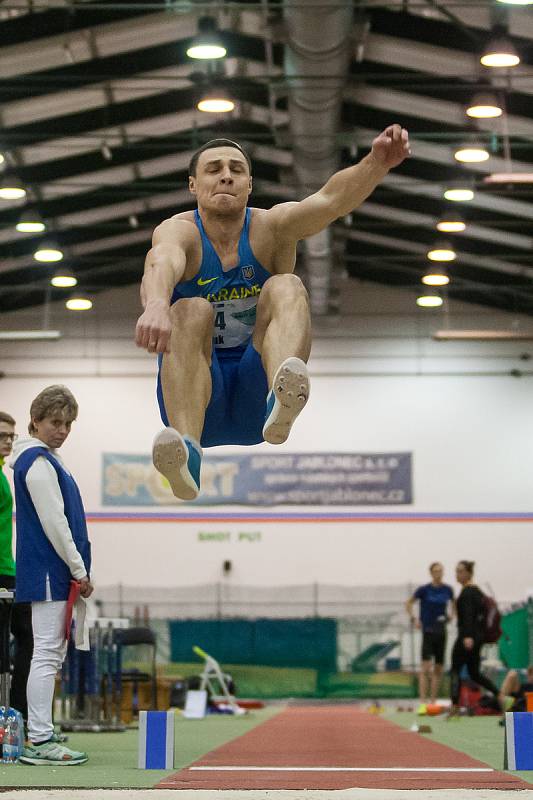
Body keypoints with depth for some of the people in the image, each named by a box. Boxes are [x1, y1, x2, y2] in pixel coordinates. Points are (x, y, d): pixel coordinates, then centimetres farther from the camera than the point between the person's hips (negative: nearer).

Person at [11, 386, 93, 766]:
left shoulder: (47, 459, 19)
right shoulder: (37, 461, -13)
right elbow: (53, 522, -18)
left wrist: (77, 569, 19)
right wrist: (79, 570, -14)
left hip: (54, 573, 11)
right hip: (48, 572, -11)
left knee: (52, 654, 14)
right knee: (47, 653, -11)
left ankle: (40, 733, 21)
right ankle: (40, 742, -11)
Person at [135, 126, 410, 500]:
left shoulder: (271, 228, -4)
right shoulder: (179, 231, -8)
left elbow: (330, 199, -25)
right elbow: (163, 263, -34)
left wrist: (376, 163, -46)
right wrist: (156, 305, -59)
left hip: (255, 393, 1)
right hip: (197, 390, -1)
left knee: (286, 287, -21)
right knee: (191, 312, -29)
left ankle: (279, 402, -54)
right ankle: (187, 449, -52)